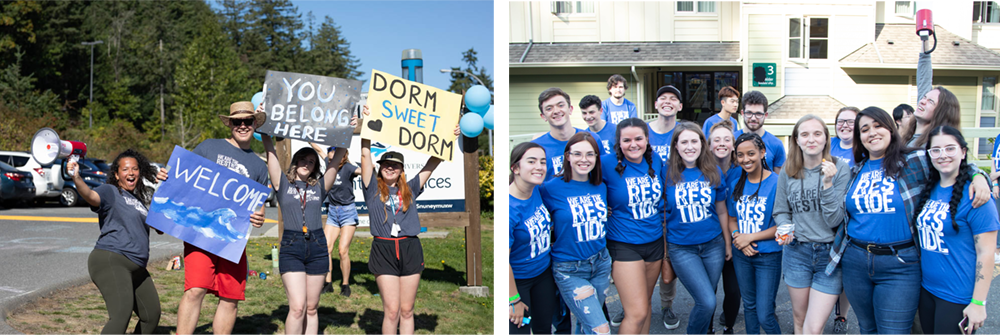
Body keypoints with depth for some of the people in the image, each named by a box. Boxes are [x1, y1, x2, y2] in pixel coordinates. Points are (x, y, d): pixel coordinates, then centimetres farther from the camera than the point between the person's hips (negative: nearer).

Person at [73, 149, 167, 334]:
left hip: (137, 268, 8)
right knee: (122, 314, -27)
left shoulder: (140, 200, 21)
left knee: (151, 317, 13)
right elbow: (90, 195, -22)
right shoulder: (111, 192, 0)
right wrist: (76, 178, -43)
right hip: (110, 260, -8)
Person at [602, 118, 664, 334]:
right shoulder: (607, 164, -15)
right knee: (637, 313, -10)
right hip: (624, 245, -5)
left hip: (654, 241, 5)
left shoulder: (655, 161, 1)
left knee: (646, 303, 16)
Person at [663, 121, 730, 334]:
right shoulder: (667, 173, -7)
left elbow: (721, 212, 10)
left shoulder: (713, 173, 2)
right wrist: (663, 250, -2)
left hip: (713, 245, 3)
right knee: (707, 302, -12)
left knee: (707, 301, 9)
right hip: (681, 248, -3)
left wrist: (728, 244, 12)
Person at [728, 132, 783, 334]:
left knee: (764, 315, -5)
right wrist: (737, 238, -9)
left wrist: (750, 237, -15)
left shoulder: (776, 183, -13)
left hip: (768, 256, -5)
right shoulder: (737, 184, 4)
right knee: (749, 306, 18)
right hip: (741, 256, 5)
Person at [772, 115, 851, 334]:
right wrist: (785, 229, -9)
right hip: (797, 252, 3)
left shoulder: (839, 168, -8)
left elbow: (835, 219, -12)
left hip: (829, 254, -3)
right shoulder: (788, 172, 1)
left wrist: (827, 183, -22)